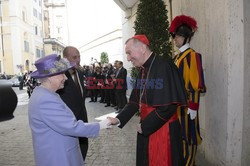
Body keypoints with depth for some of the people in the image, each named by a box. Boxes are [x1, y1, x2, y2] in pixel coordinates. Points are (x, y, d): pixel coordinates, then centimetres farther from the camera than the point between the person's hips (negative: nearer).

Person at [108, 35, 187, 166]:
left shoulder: (164, 66, -19)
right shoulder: (143, 70, 7)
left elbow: (168, 106, -22)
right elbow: (135, 101, 9)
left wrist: (144, 126, -14)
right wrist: (119, 119, -2)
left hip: (163, 130, -7)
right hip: (146, 128, 7)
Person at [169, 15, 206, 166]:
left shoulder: (192, 55, -13)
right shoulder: (178, 57, 12)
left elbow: (196, 84, -18)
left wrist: (193, 106, -19)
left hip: (187, 102, -8)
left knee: (188, 134, 6)